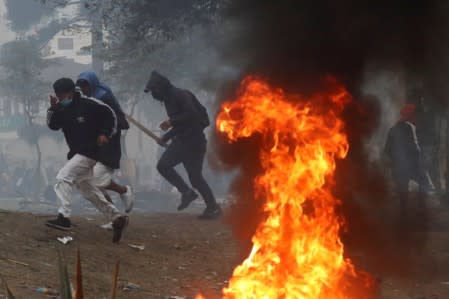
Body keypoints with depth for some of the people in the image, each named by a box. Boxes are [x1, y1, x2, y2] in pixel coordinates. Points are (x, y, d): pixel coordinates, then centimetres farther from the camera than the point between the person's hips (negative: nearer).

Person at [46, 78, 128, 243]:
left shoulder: (88, 104, -13)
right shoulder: (61, 109, 6)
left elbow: (110, 114, -6)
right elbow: (53, 125, -1)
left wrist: (105, 133, -14)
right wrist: (53, 109, -14)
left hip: (90, 152, -9)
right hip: (76, 153, 9)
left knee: (63, 177, -21)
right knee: (88, 189, 13)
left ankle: (64, 217, -26)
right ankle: (117, 218, 20)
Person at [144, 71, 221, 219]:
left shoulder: (181, 95, -14)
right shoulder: (169, 100, 15)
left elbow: (192, 114, -26)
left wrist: (171, 122, -21)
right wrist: (165, 137, 14)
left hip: (194, 141, -9)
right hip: (181, 141, 9)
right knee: (163, 165, 1)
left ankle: (213, 207, 0)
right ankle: (186, 192, 8)